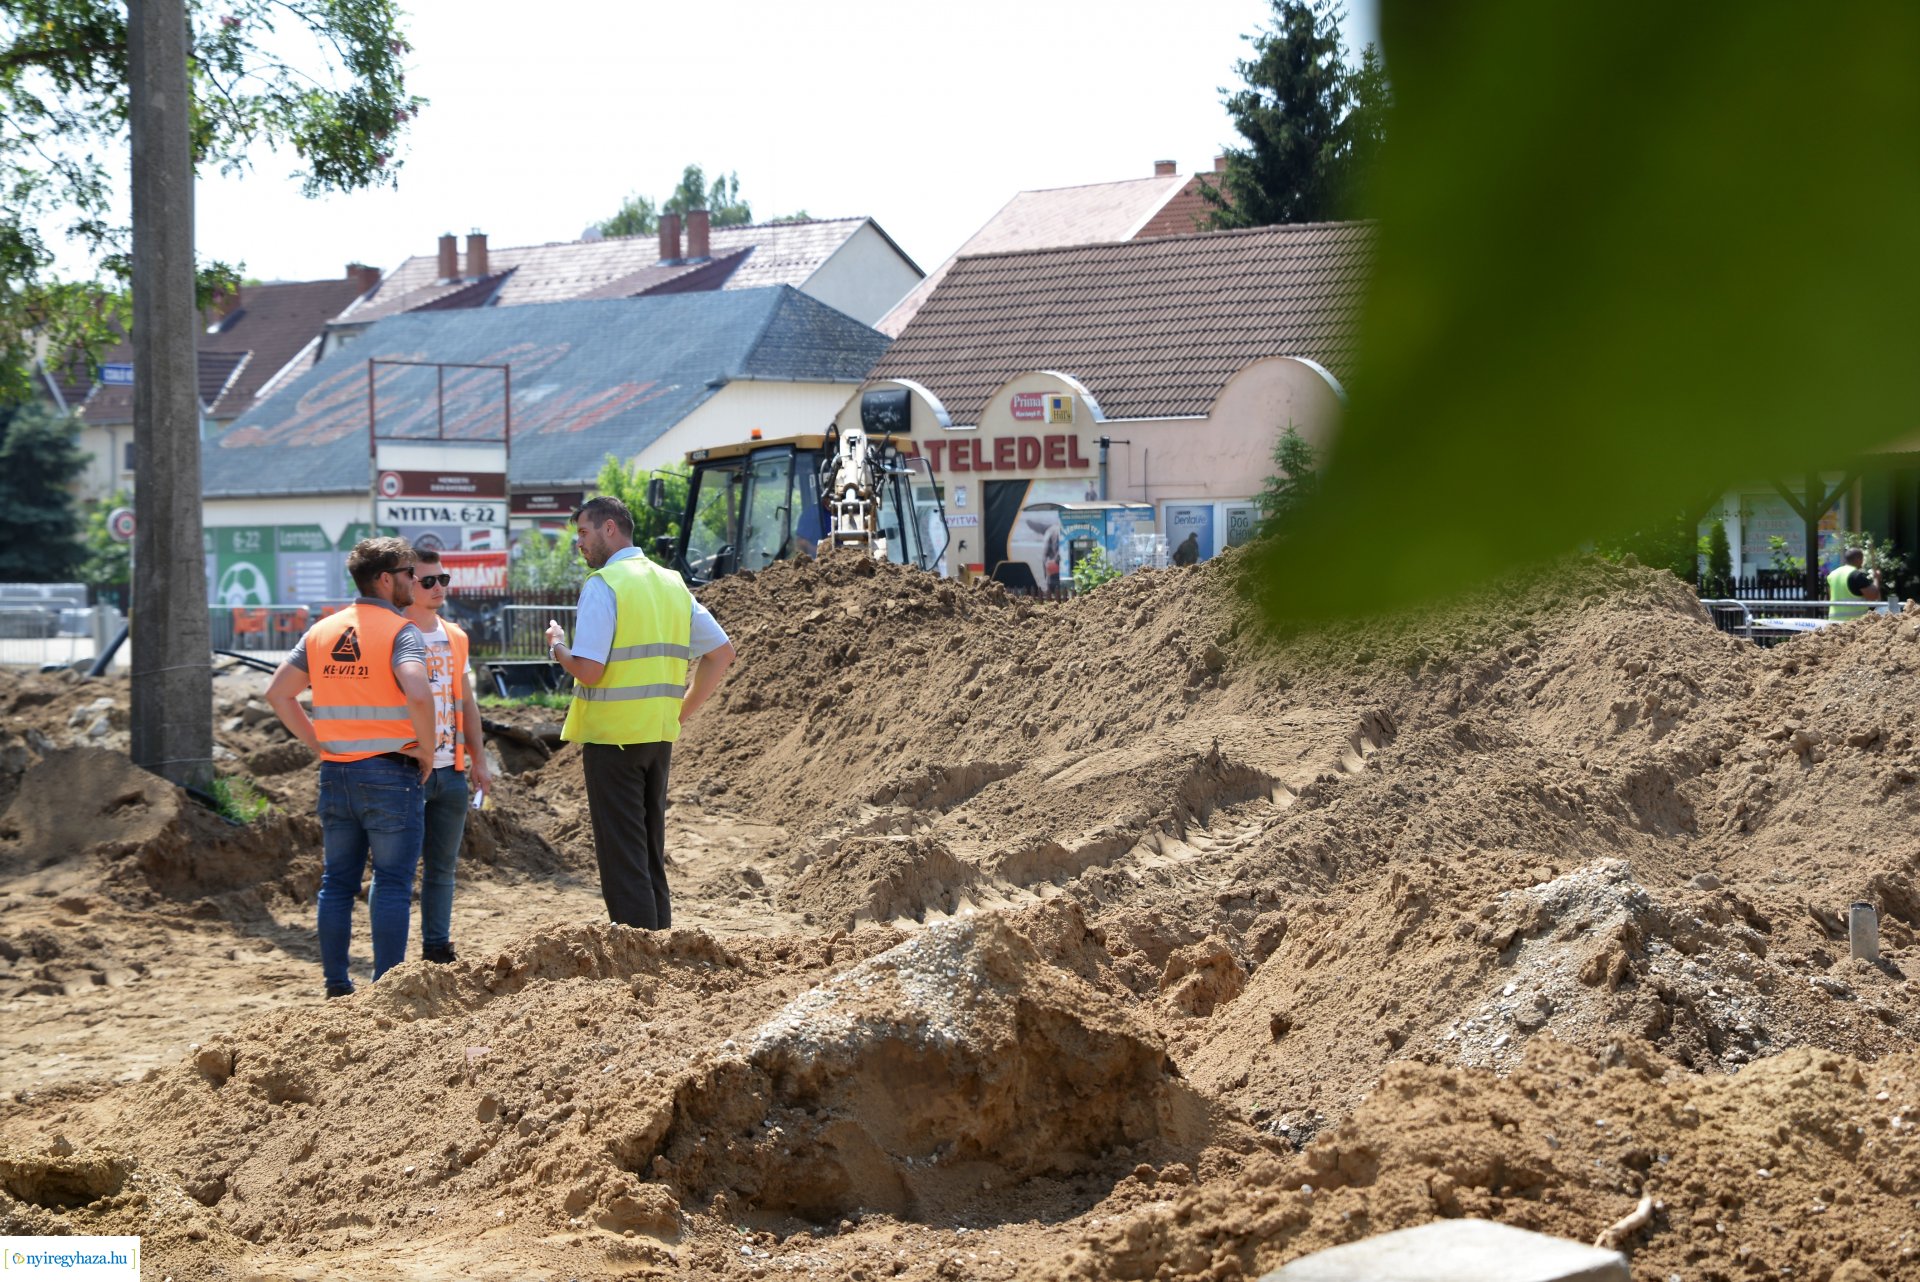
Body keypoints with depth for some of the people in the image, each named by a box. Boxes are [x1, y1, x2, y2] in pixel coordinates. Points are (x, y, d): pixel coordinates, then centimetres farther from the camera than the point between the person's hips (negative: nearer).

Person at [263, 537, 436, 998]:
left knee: (337, 882, 11)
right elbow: (418, 695, -27)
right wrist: (426, 749, -12)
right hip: (390, 771, -6)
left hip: (335, 771, 6)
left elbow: (277, 692, 10)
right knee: (392, 883, -1)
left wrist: (319, 743, 11)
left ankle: (336, 986, 14)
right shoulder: (400, 631, -10)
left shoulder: (322, 631, 11)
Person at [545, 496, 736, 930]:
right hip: (659, 736, 7)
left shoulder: (602, 585, -12)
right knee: (651, 856, 15)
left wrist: (557, 647, 1)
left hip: (611, 735, -7)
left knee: (620, 857, -3)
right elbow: (722, 653, 13)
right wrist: (682, 711, 16)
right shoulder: (672, 584, 11)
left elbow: (587, 670, -20)